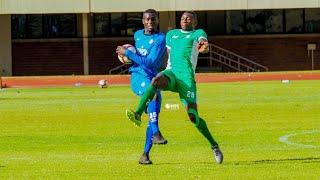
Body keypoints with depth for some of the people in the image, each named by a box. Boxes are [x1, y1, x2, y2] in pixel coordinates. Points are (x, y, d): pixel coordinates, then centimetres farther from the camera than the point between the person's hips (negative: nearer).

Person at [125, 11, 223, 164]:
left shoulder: (198, 33, 15)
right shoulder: (171, 34, 28)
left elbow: (203, 44, -7)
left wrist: (204, 46, -30)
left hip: (186, 76, -3)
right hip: (170, 73, 3)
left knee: (193, 116, -10)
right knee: (156, 80, -35)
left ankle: (214, 146, 9)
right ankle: (138, 114, -48)